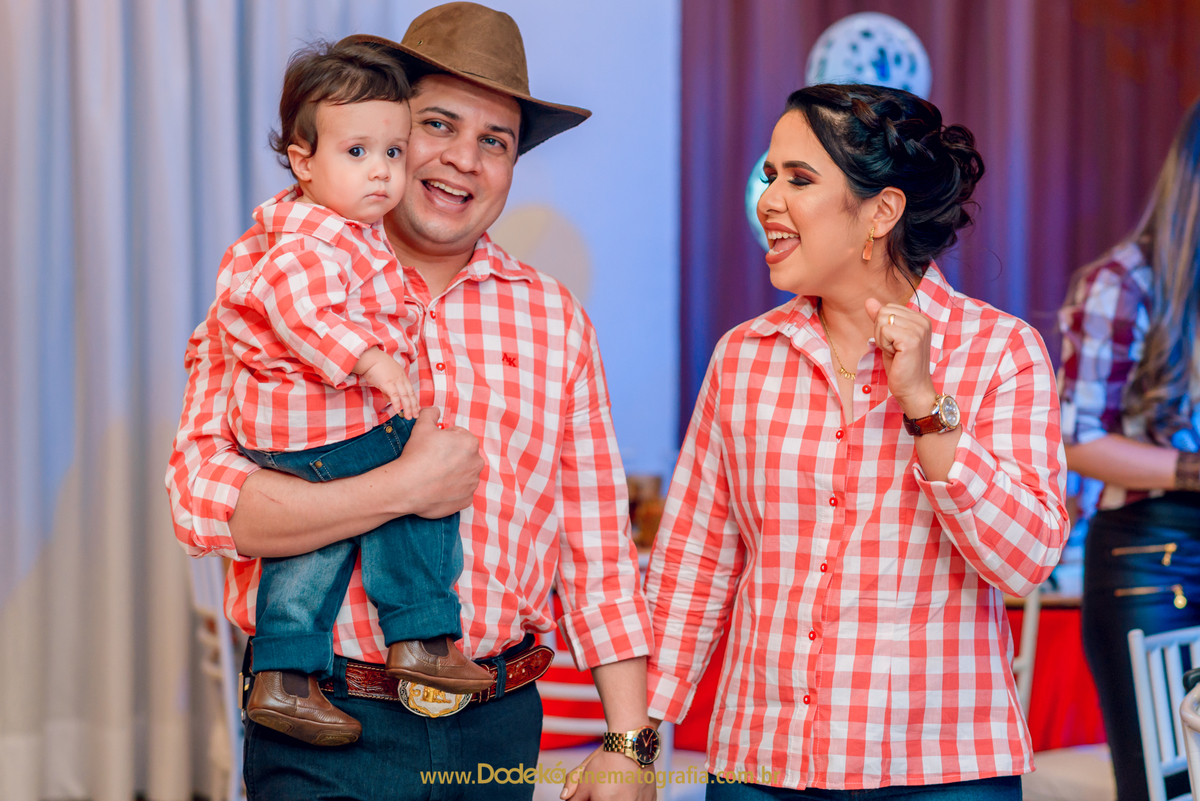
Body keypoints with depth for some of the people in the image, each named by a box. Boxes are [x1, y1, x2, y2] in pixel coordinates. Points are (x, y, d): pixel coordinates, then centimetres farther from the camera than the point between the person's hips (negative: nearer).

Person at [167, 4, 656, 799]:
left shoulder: (555, 318, 7)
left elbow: (597, 553, 7)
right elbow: (203, 497, -14)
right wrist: (407, 488, -18)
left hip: (500, 731, 4)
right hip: (324, 732, -3)